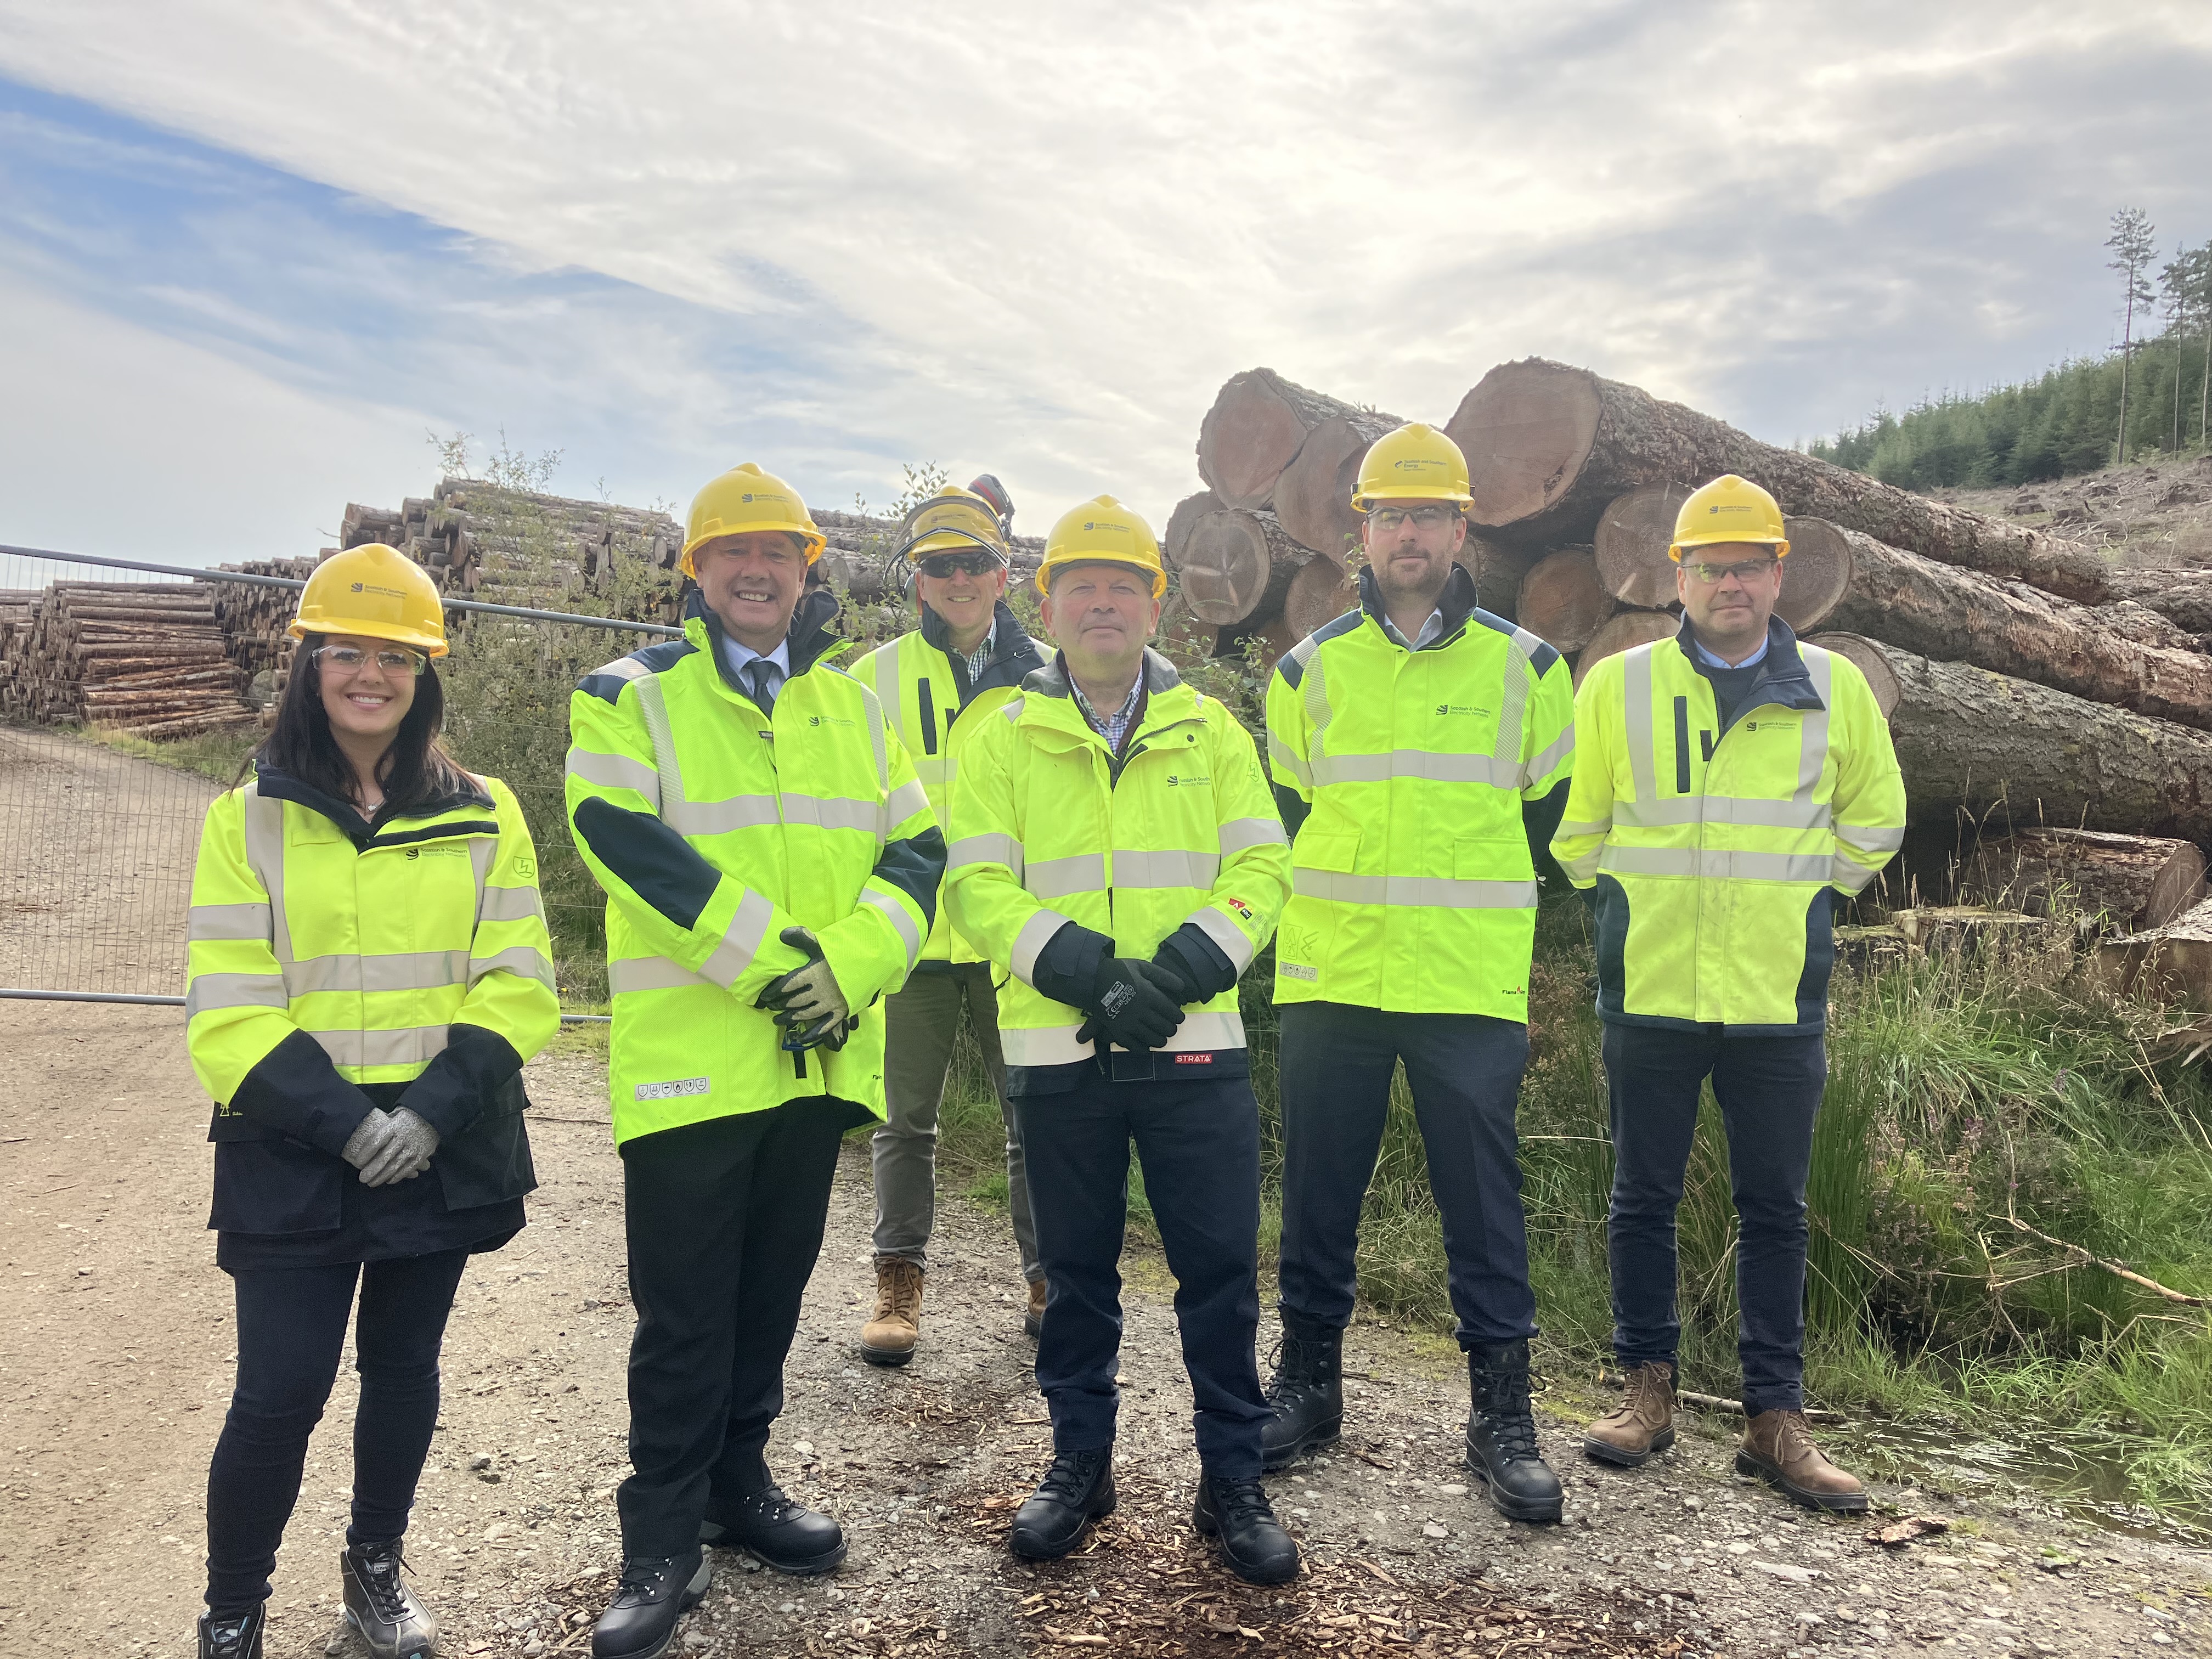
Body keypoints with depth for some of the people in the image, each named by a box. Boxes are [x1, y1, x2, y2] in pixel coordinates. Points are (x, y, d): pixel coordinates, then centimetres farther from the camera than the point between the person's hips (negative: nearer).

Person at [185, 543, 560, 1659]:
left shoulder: (484, 816, 3)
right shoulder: (248, 820, 0)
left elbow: (517, 984, -2)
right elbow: (228, 1016, -6)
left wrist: (432, 1109, -15)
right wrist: (345, 1122, -17)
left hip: (443, 1154, 2)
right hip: (293, 1159, -1)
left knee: (403, 1366, 14)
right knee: (280, 1391, -1)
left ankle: (376, 1565, 37)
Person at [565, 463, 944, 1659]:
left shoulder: (852, 708, 13)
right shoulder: (633, 696, 0)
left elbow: (914, 851, 5)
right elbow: (625, 839, -16)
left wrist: (846, 967, -12)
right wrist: (772, 960, -20)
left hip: (819, 1057, 5)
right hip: (689, 1056, -4)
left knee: (772, 1290, 17)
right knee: (684, 1312, 3)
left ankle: (737, 1481, 35)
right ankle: (663, 1542, 18)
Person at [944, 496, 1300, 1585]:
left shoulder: (1211, 732, 8)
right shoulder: (1002, 740, 4)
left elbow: (1261, 871, 0)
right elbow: (979, 889, -5)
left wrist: (1172, 974, -15)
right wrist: (1092, 977, -18)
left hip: (1195, 1047, 1)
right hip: (1059, 1050, 0)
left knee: (1220, 1268, 4)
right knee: (1076, 1271, 12)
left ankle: (1232, 1482, 20)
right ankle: (1080, 1464, 30)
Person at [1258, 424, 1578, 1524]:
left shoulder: (1525, 667, 4)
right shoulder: (1309, 669, 7)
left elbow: (1549, 811, 13)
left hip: (1473, 989, -1)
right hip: (1329, 980, 2)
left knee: (1484, 1198, 4)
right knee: (1320, 1192, 9)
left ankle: (1502, 1412, 17)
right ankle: (1309, 1381, 25)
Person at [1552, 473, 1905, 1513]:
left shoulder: (1836, 689, 4)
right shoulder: (1617, 686, 1)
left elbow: (1873, 823, 17)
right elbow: (1572, 823, 12)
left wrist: (1798, 901, 11)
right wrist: (1622, 901, 9)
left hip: (1780, 998, 1)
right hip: (1649, 993, 0)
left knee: (1776, 1209, 7)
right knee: (1643, 1196, 8)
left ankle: (1775, 1417, 18)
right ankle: (1648, 1390, 22)